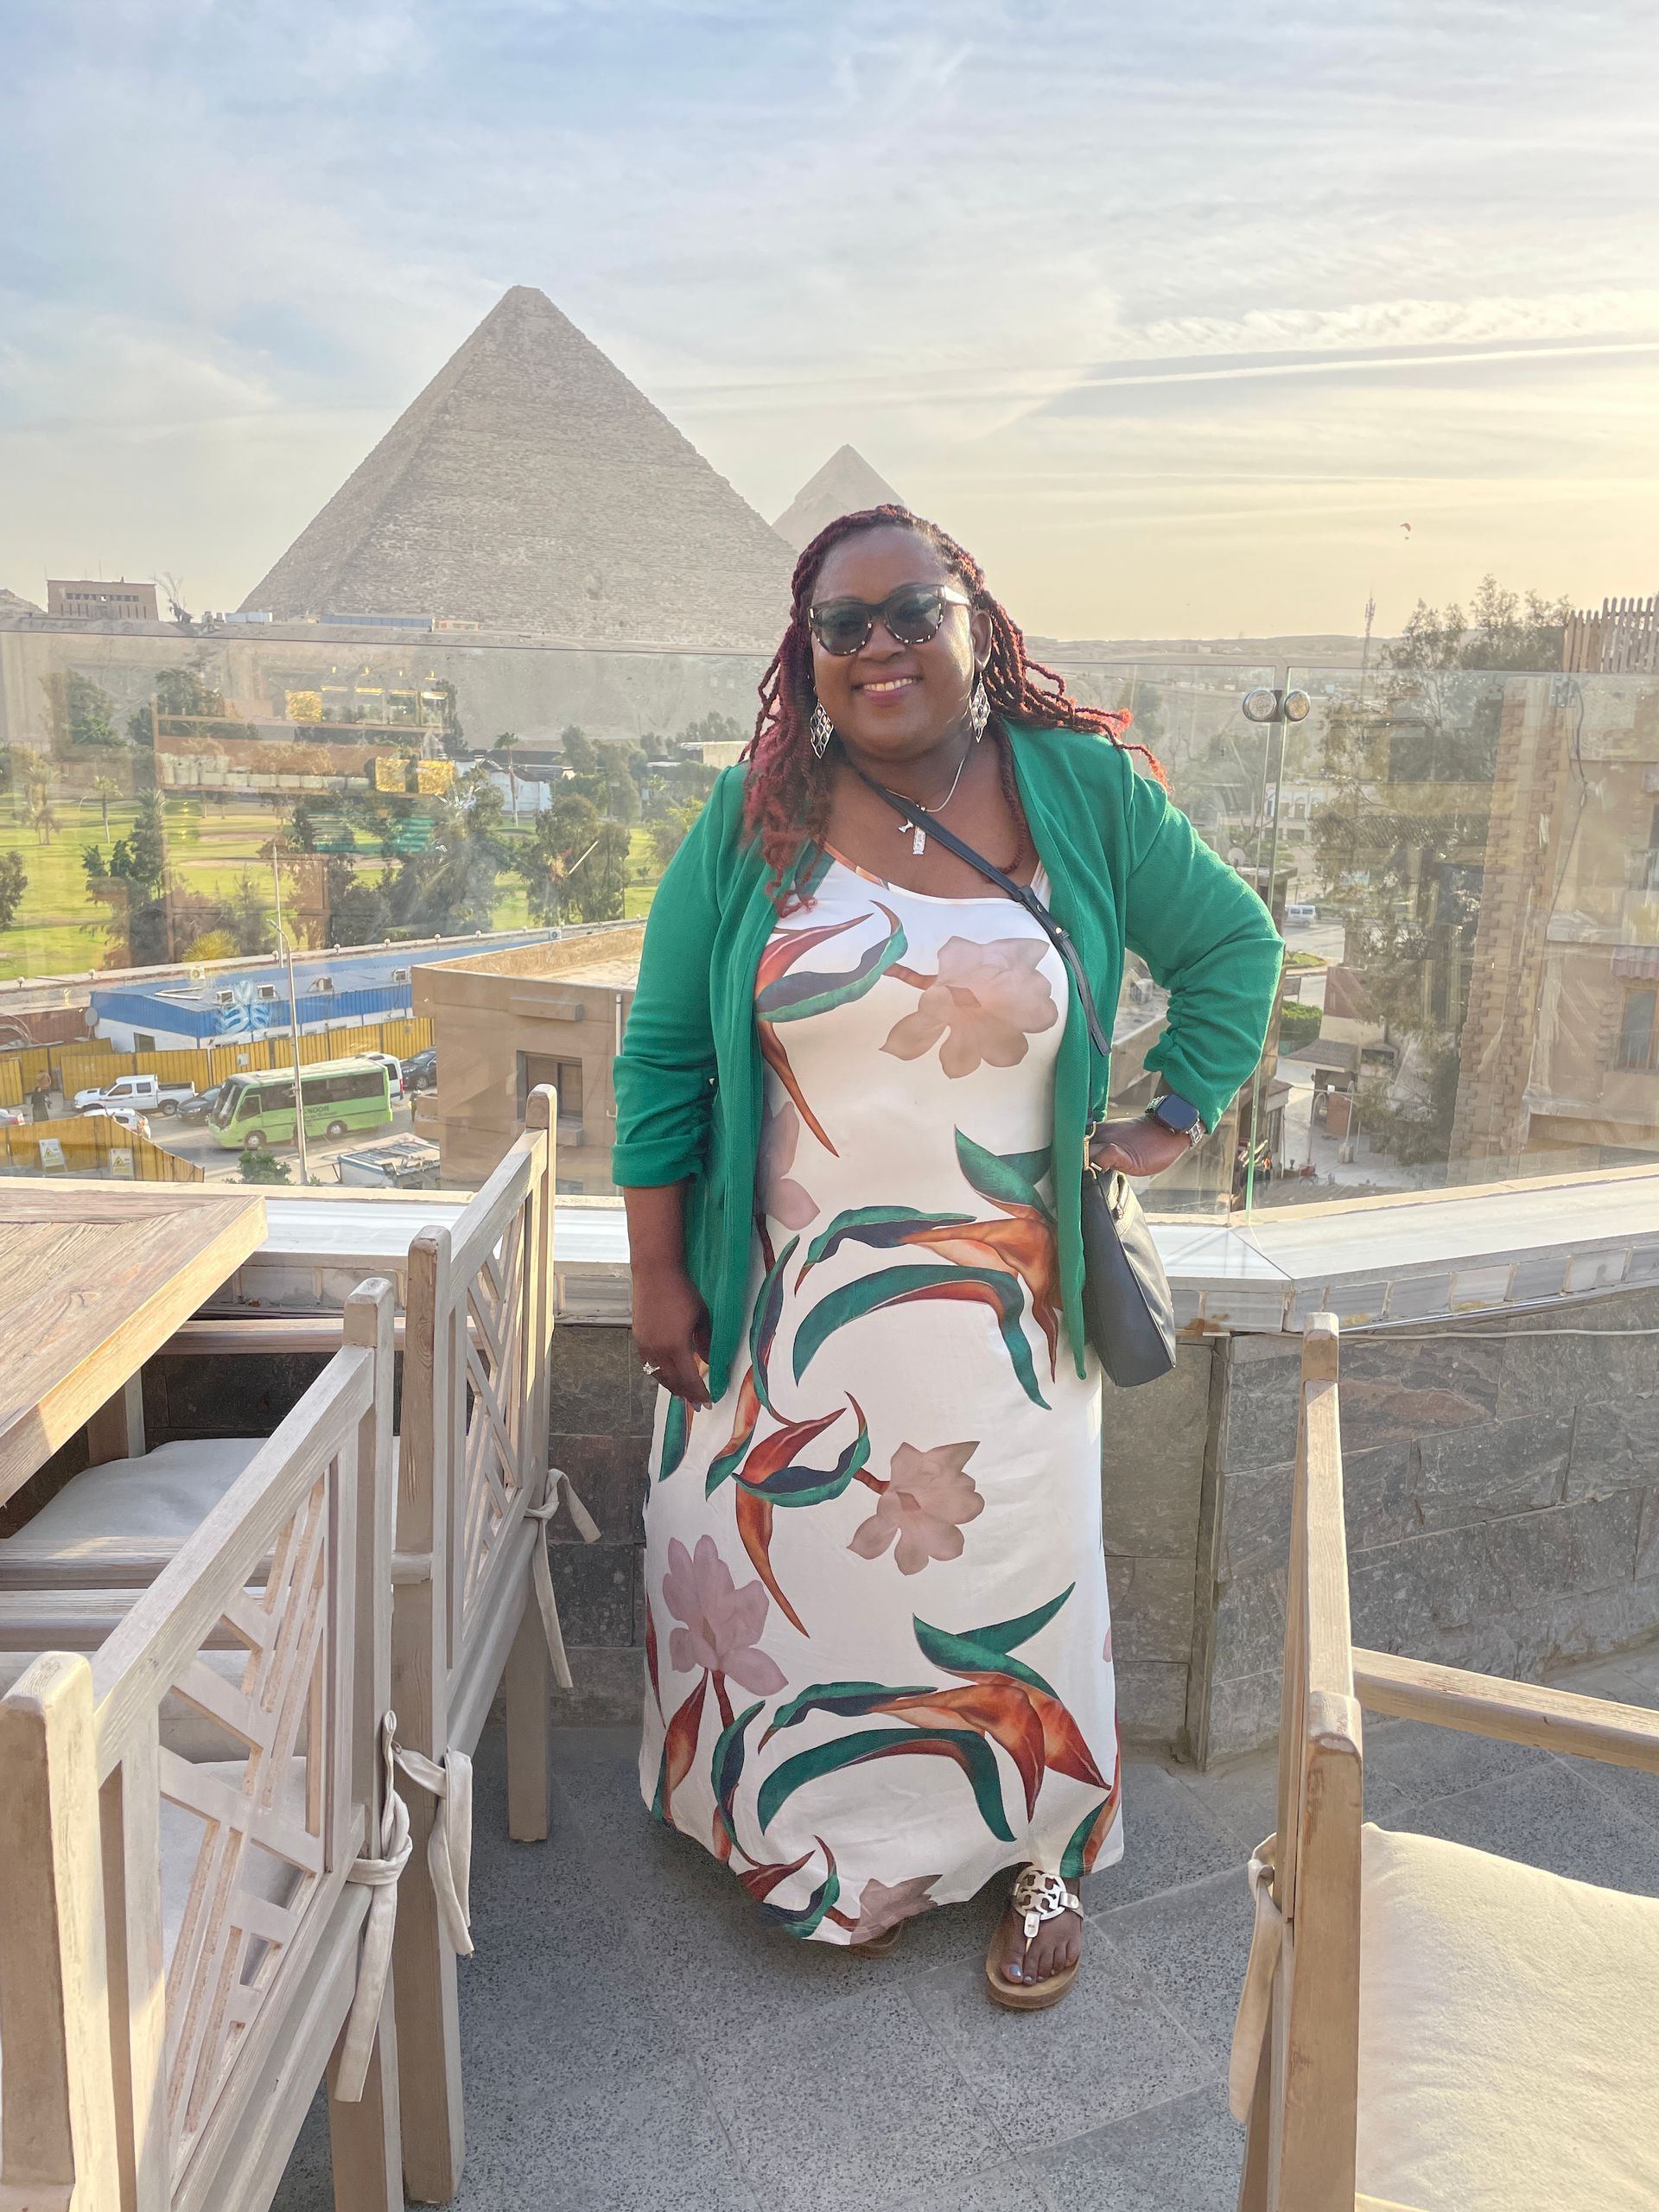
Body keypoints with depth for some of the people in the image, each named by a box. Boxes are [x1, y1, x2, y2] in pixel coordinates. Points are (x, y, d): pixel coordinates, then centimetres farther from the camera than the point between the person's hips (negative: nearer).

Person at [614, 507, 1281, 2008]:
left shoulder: (1083, 790, -4)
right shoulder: (752, 821, -4)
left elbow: (1233, 943, 9)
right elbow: (661, 1056, -2)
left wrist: (1181, 1111, 3)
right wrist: (658, 1274, -3)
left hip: (1000, 1305, 0)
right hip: (786, 1302, 1)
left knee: (1013, 1576, 10)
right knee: (803, 1573, 13)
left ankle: (1041, 1861, 36)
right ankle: (849, 1852, 41)